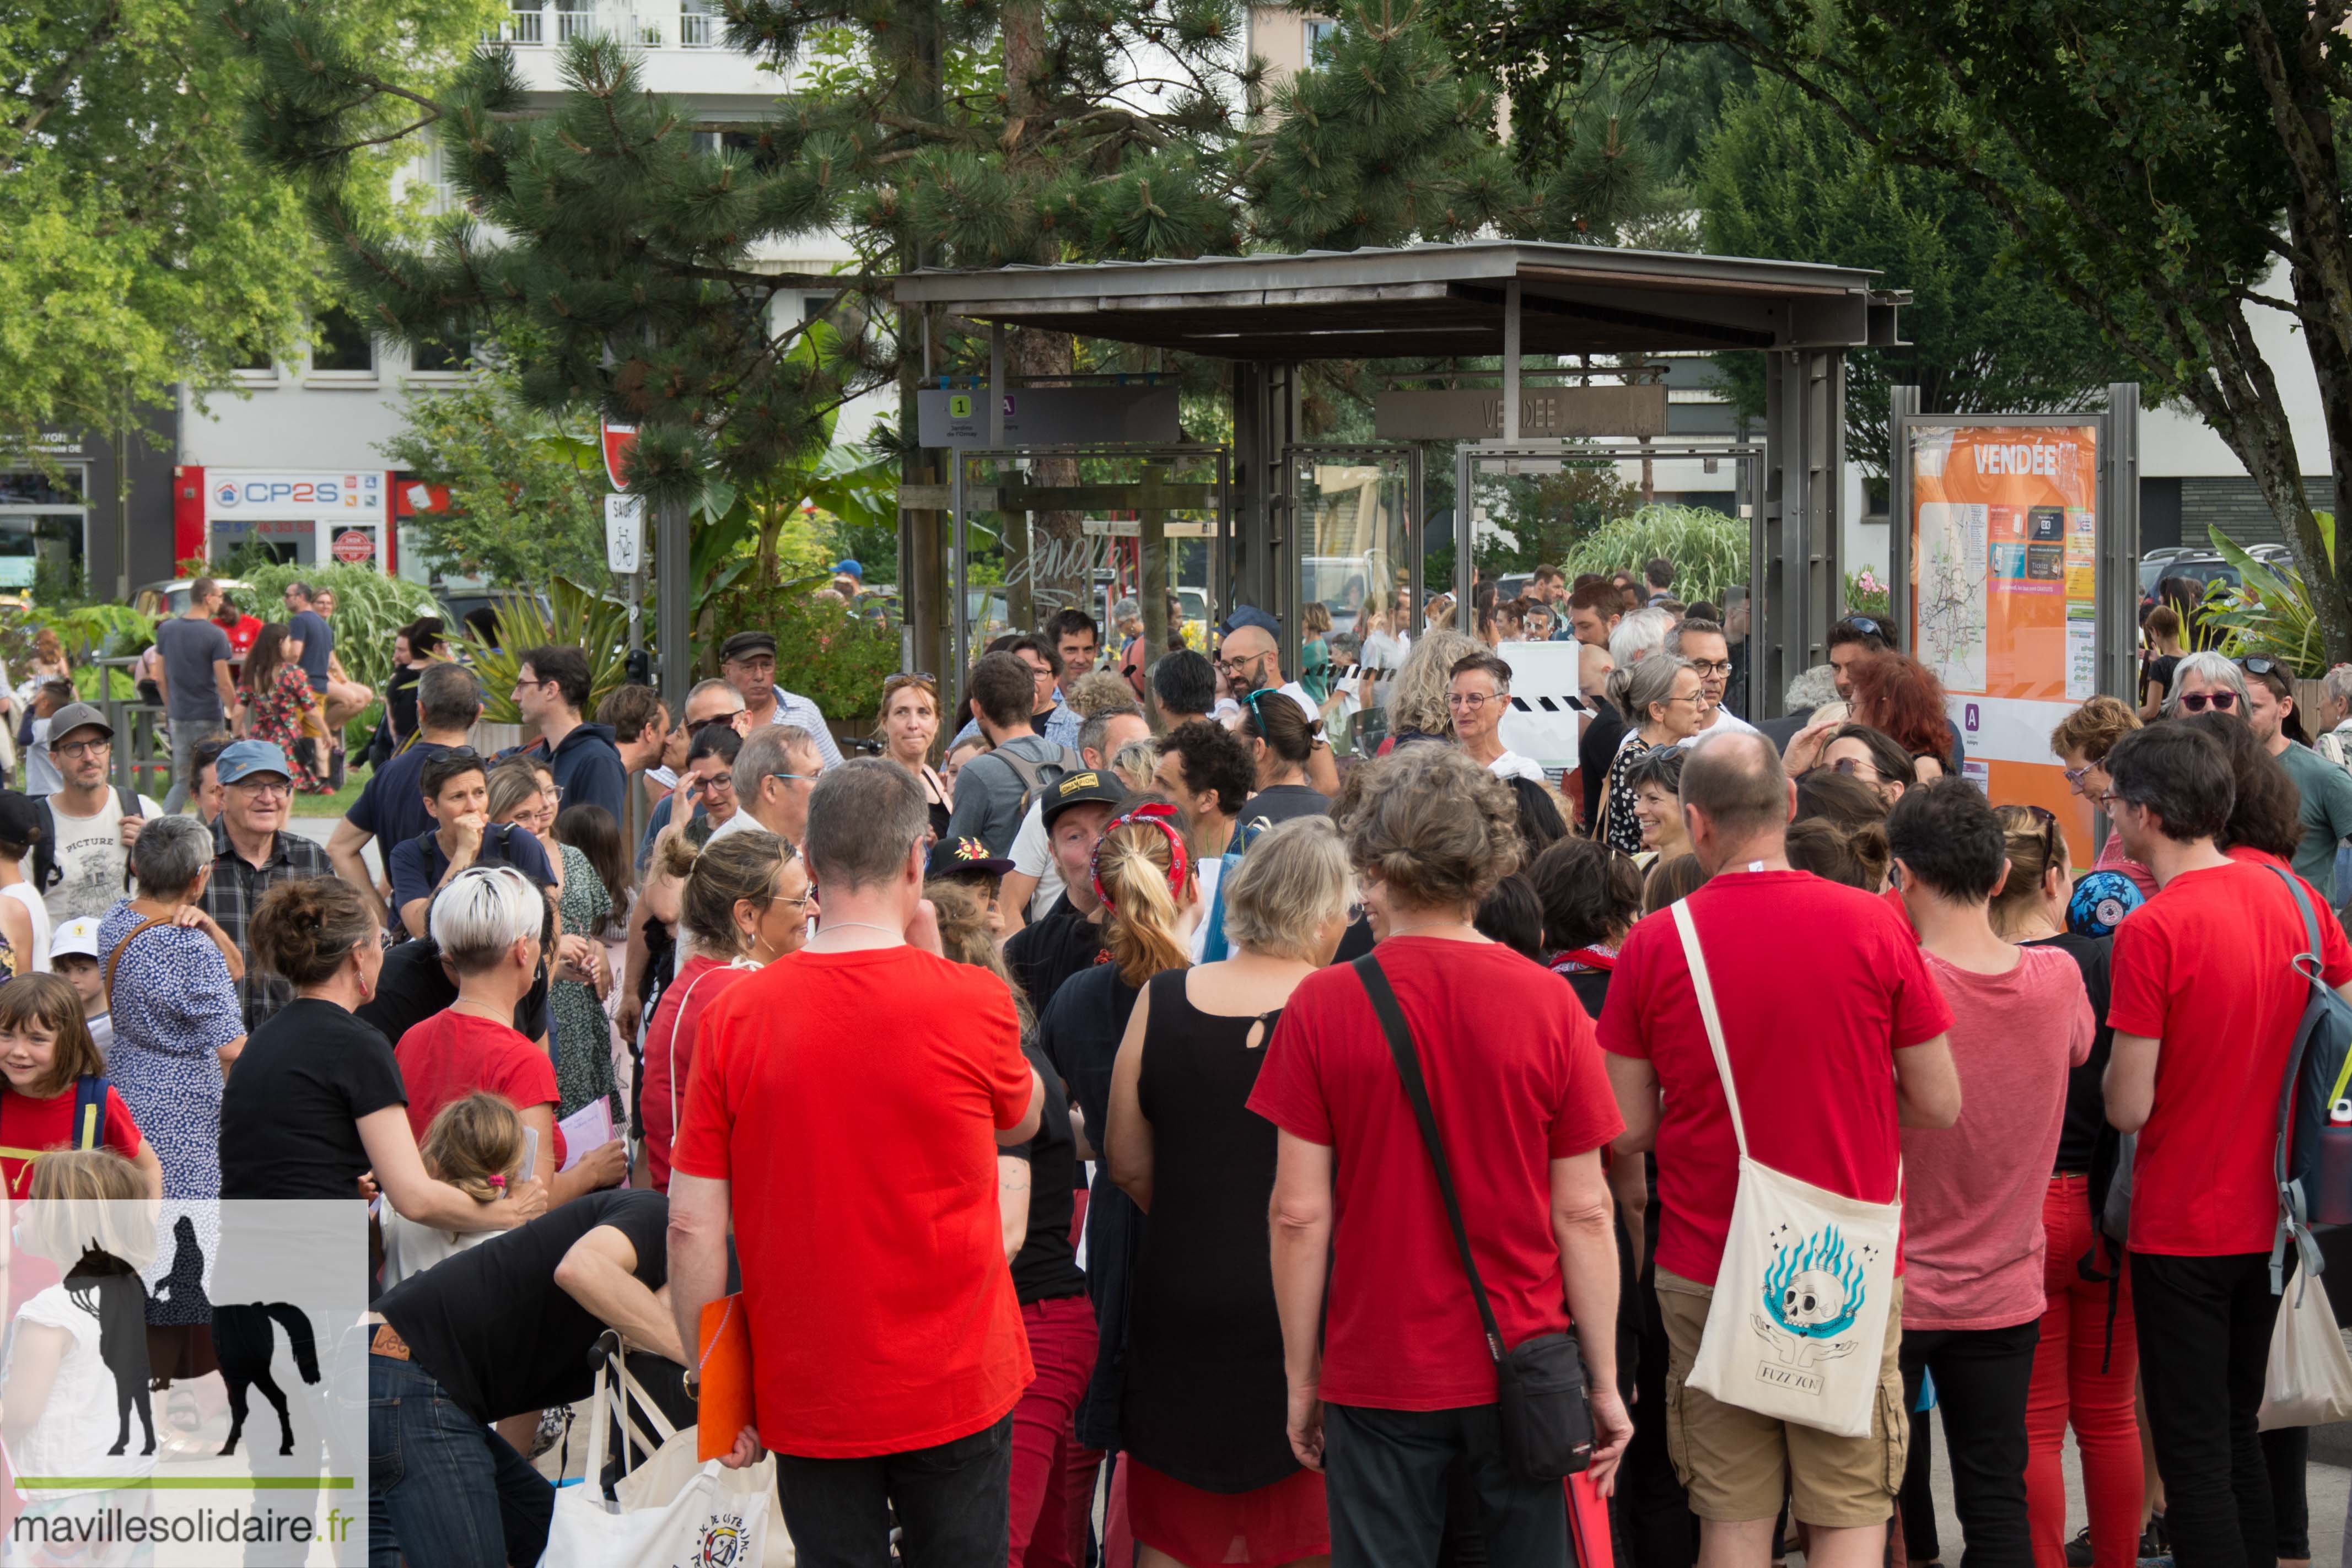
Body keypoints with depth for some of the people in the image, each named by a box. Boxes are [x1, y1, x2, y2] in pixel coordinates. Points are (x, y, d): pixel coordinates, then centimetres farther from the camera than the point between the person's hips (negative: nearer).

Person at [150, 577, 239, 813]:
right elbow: (224, 684, -14)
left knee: (182, 781, 11)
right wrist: (233, 712, 1)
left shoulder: (166, 629, 5)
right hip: (209, 718, -5)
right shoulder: (215, 635, -13)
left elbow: (160, 678, 10)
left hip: (178, 716, 5)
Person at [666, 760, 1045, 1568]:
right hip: (954, 1392, -1)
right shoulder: (971, 1002, -11)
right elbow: (1022, 1117, 11)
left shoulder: (733, 1016, -8)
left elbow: (692, 1225, -7)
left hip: (808, 1400, 1)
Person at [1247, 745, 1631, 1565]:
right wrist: (1604, 1382, 4)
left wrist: (1303, 1377, 3)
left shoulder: (1322, 1006, -8)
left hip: (1377, 1373, -1)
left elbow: (1298, 1214, -7)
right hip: (1520, 1368, 1)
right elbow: (1584, 1212, -3)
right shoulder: (1549, 1004, -5)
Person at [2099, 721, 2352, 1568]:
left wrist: (2119, 1044, 0)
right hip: (2268, 1216, 7)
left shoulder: (2151, 931, -20)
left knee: (2192, 1451, 0)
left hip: (2181, 1229, -6)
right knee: (2237, 1433, 19)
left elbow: (2129, 1107, -20)